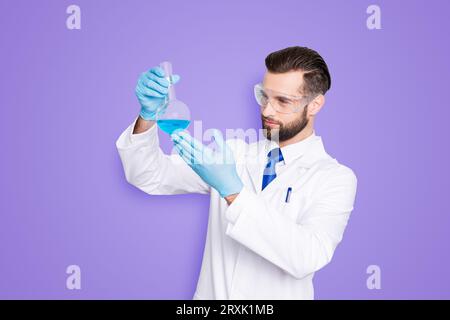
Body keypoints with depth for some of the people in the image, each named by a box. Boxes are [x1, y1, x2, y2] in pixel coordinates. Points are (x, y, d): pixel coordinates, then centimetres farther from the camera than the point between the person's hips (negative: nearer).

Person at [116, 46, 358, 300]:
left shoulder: (336, 178, -8)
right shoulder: (234, 153, 3)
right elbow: (151, 177, -1)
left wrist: (233, 191, -29)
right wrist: (148, 114, -17)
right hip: (211, 292, 3)